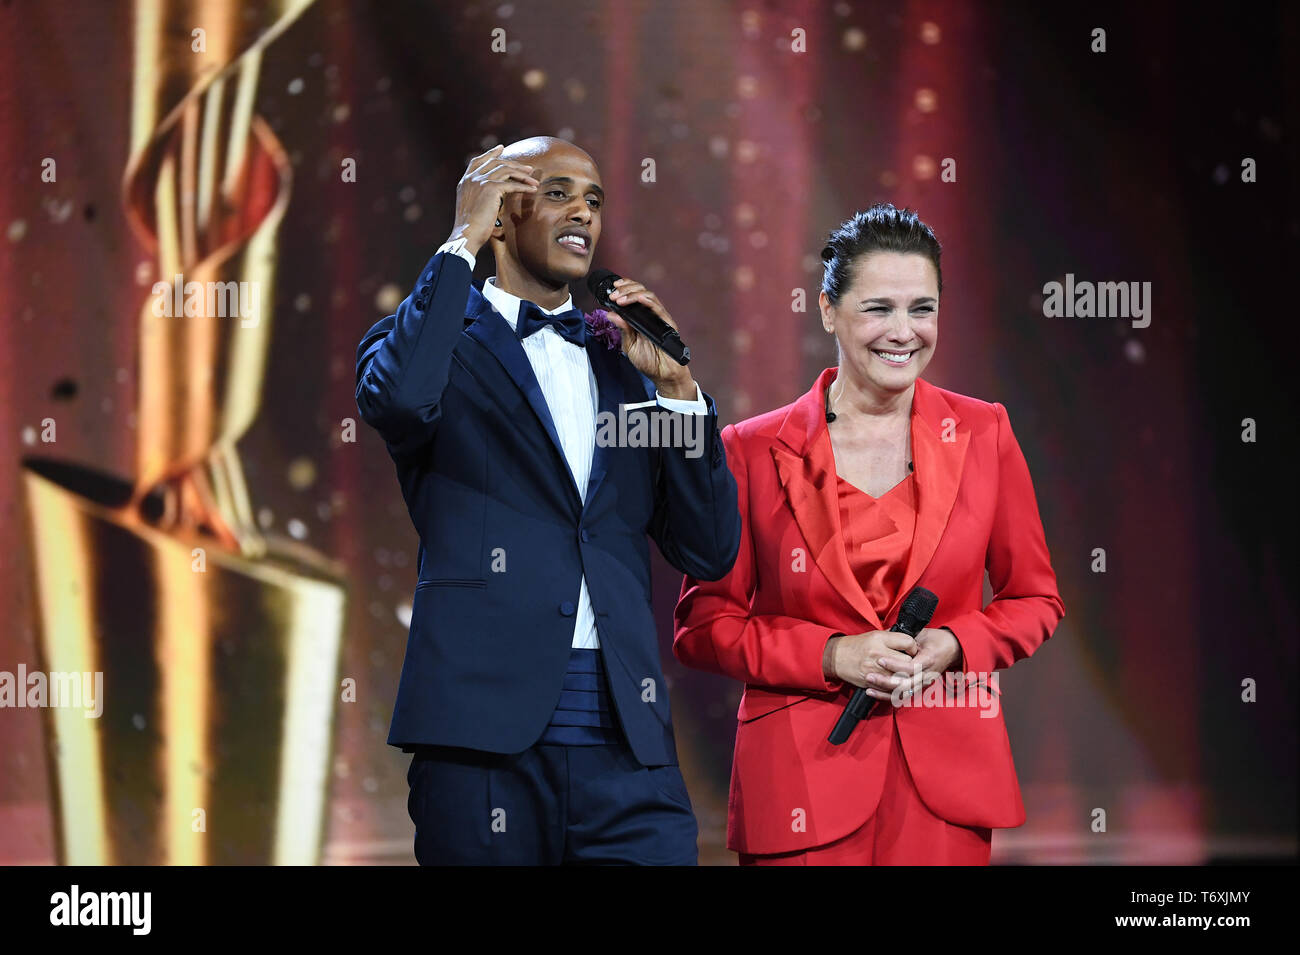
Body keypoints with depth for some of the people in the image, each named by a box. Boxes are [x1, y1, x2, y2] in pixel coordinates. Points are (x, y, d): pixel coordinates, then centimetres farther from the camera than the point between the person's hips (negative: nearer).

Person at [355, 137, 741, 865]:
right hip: (485, 734, -3)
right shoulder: (447, 344, 7)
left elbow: (711, 553, 13)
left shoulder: (621, 366, 19)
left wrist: (675, 387, 3)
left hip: (628, 746, 4)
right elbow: (397, 396, -20)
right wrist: (463, 241, -8)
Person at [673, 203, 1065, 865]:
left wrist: (950, 645, -8)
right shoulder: (753, 451, -1)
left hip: (944, 776, 1)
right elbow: (703, 625, 2)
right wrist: (831, 656, -12)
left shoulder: (983, 434, 4)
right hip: (804, 777, -1)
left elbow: (1036, 600, 11)